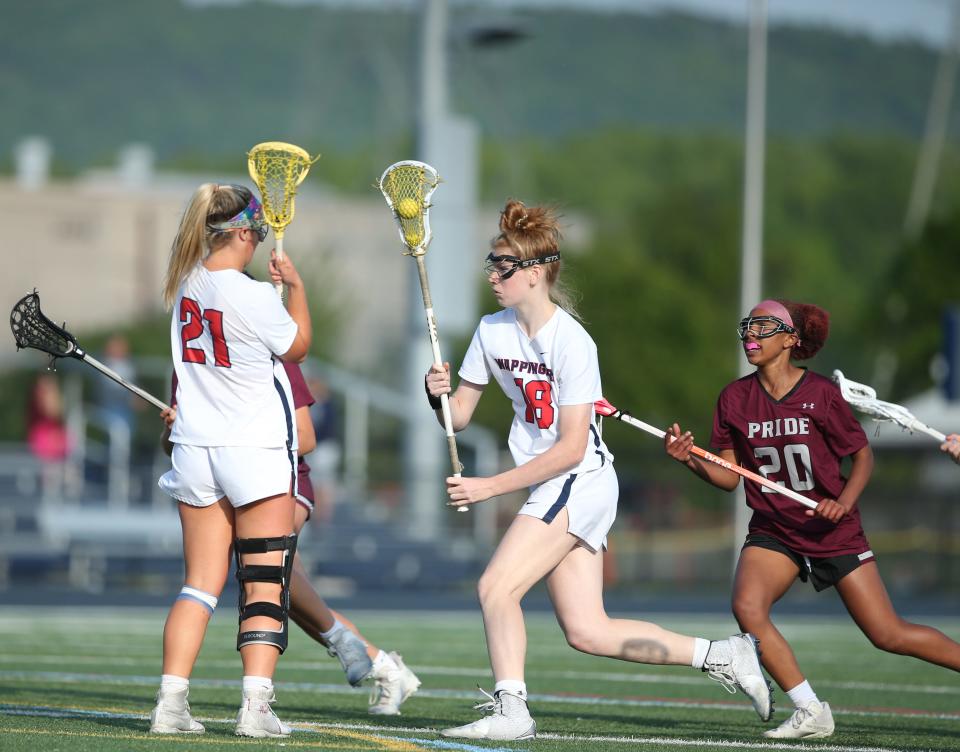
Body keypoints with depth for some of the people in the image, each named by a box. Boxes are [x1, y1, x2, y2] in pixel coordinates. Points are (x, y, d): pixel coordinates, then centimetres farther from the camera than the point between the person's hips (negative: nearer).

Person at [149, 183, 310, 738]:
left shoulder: (187, 282, 3)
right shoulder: (255, 297, -17)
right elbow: (298, 346, 3)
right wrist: (296, 284, 13)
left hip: (195, 447, 6)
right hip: (257, 452, -6)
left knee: (201, 583, 9)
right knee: (265, 584, 0)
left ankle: (171, 702, 0)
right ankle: (256, 707, -9)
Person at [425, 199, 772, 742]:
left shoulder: (572, 342, -18)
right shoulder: (492, 330, 5)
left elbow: (570, 448, -21)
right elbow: (459, 416, 9)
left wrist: (492, 487, -22)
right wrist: (439, 394, -15)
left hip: (579, 482, -8)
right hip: (552, 490, 8)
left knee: (496, 587, -18)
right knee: (588, 632, 3)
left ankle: (510, 711, -13)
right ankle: (722, 656, 11)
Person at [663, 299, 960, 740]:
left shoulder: (821, 394, -11)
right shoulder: (735, 398, -2)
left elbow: (863, 456, -2)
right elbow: (729, 475, 1)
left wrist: (845, 502, -19)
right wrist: (691, 460, -18)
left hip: (833, 533, -3)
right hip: (773, 533, 3)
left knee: (888, 634, -4)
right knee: (747, 607, -24)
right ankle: (811, 713, -12)